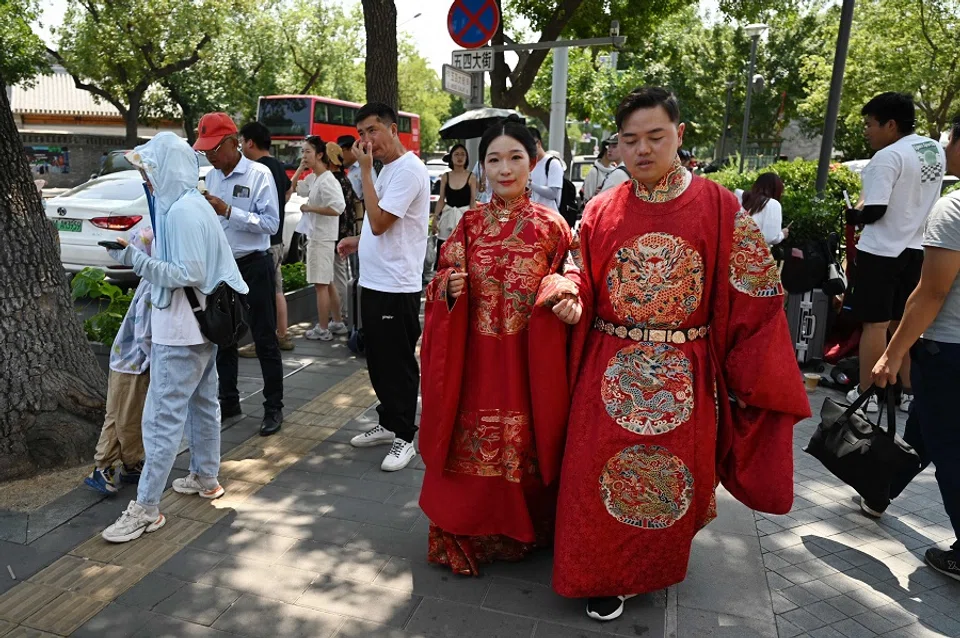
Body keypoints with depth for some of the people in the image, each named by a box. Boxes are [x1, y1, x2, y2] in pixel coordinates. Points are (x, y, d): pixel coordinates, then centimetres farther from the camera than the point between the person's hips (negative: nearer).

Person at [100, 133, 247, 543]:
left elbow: (189, 275, -23)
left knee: (163, 416, -4)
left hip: (181, 329, -10)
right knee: (202, 402, 19)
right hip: (199, 323, 10)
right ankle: (206, 478, 33)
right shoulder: (188, 204, 11)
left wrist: (135, 259, -22)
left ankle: (146, 508, 5)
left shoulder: (182, 211, -20)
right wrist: (144, 256, 11)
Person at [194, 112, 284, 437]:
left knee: (265, 339, 2)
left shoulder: (258, 174, -11)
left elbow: (271, 223, -19)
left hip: (254, 266, -7)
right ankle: (228, 401, 30)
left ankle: (274, 407, 12)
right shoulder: (212, 176, 8)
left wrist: (228, 211, -23)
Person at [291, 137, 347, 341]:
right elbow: (293, 188, 23)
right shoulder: (313, 178, 12)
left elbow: (337, 208, -27)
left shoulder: (327, 180, -17)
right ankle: (338, 323, 26)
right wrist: (300, 168, 11)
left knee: (320, 284, -4)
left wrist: (310, 208, -18)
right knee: (327, 283, 16)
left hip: (322, 238, -10)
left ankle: (322, 329, 3)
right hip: (316, 236, 10)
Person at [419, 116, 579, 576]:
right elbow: (443, 282, 8)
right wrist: (450, 289, -15)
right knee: (473, 447, 9)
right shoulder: (470, 223, 3)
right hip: (475, 357, 1)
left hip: (529, 359, -1)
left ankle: (522, 530, 34)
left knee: (525, 446, 10)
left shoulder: (550, 225, -1)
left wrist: (567, 299, -18)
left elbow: (567, 283, 4)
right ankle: (467, 534, 30)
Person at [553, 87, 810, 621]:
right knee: (603, 477, 4)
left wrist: (747, 376, -6)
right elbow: (581, 276, 9)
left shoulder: (720, 208, -5)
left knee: (673, 475, 12)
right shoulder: (602, 211, 3)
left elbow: (756, 297, -3)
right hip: (610, 373, 2)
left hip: (684, 376, -1)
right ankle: (604, 575, 26)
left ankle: (659, 566, 40)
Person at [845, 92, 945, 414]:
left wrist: (852, 216, -3)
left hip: (882, 251, -8)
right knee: (904, 323, 16)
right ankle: (911, 393, 21)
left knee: (875, 324, -1)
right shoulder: (936, 150, 10)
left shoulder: (888, 156, -17)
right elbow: (920, 198, 17)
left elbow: (874, 211, -22)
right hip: (917, 249, 8)